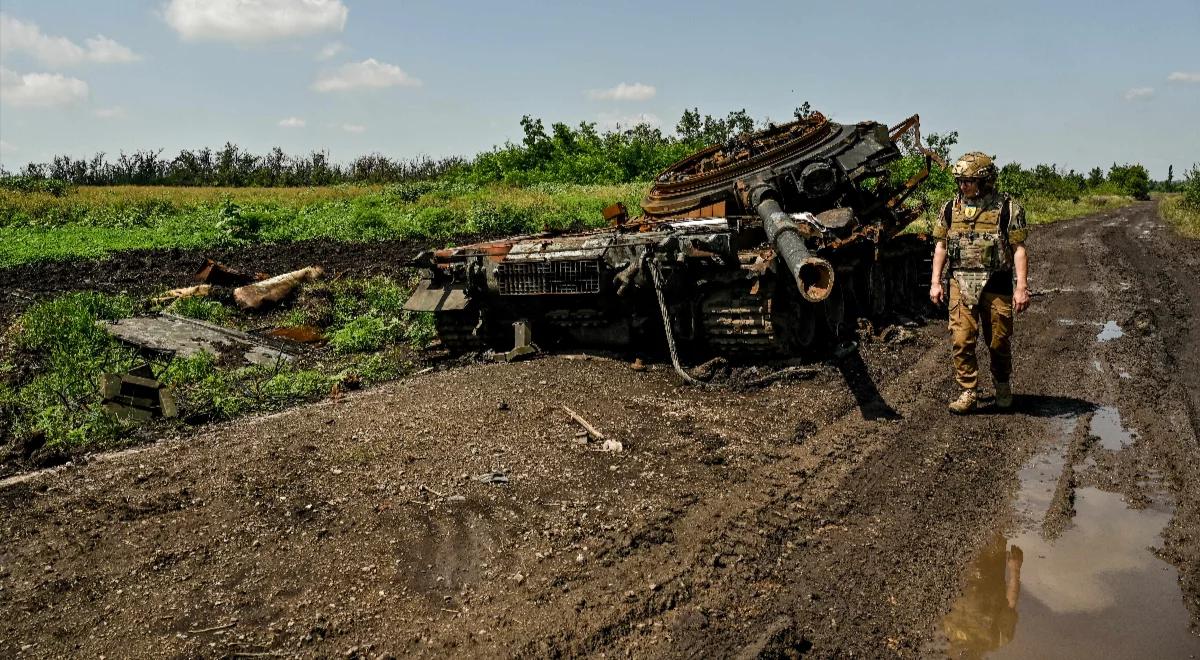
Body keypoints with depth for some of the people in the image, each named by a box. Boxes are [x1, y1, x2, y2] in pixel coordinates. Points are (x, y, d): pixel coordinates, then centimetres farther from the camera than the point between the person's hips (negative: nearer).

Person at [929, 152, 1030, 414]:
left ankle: (1003, 387, 31)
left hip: (996, 284, -2)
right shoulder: (950, 208, 9)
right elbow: (941, 245, 13)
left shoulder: (1008, 208, -2)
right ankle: (968, 393, 4)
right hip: (961, 283, 2)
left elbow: (1019, 249, -5)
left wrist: (1022, 287, -12)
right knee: (961, 341, -5)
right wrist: (935, 282, 6)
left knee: (999, 342, 7)